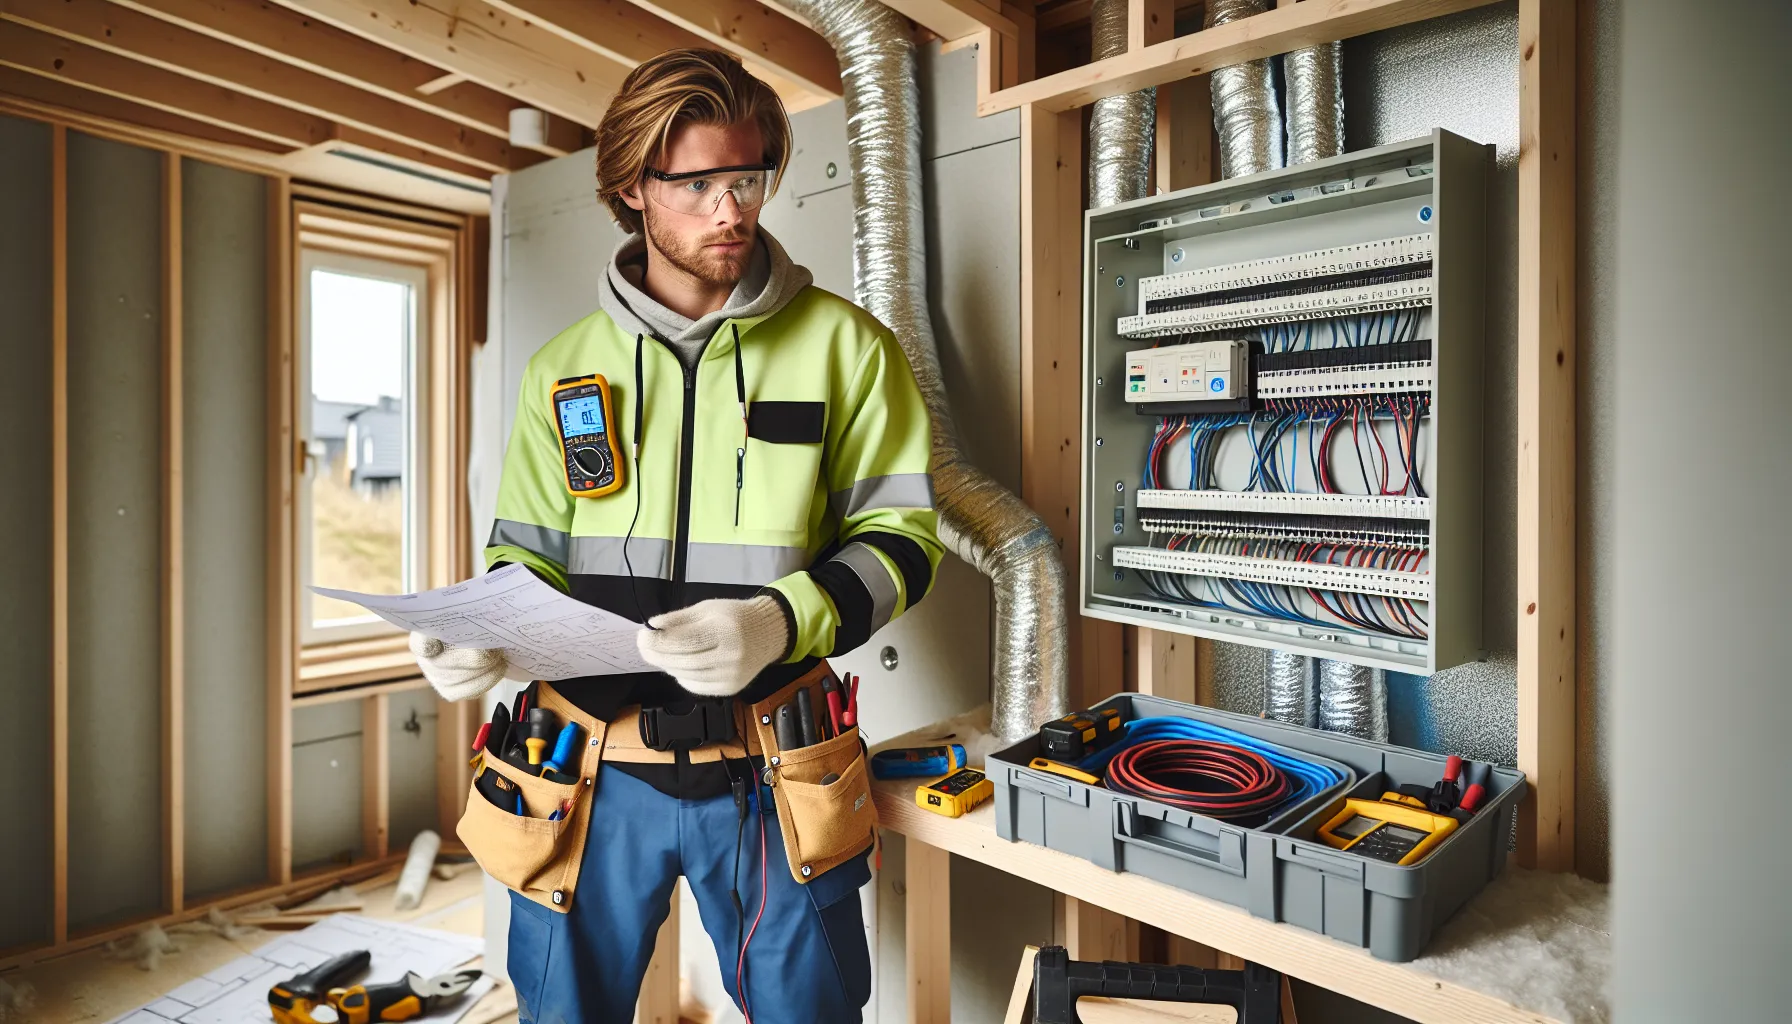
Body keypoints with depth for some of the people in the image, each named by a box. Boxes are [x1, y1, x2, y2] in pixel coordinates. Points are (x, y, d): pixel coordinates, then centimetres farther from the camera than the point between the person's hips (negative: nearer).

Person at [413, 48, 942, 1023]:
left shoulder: (845, 346, -3)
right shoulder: (564, 366, 5)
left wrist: (781, 622, -23)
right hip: (590, 765, 2)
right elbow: (530, 558, 9)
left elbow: (900, 539, -5)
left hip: (770, 767, -1)